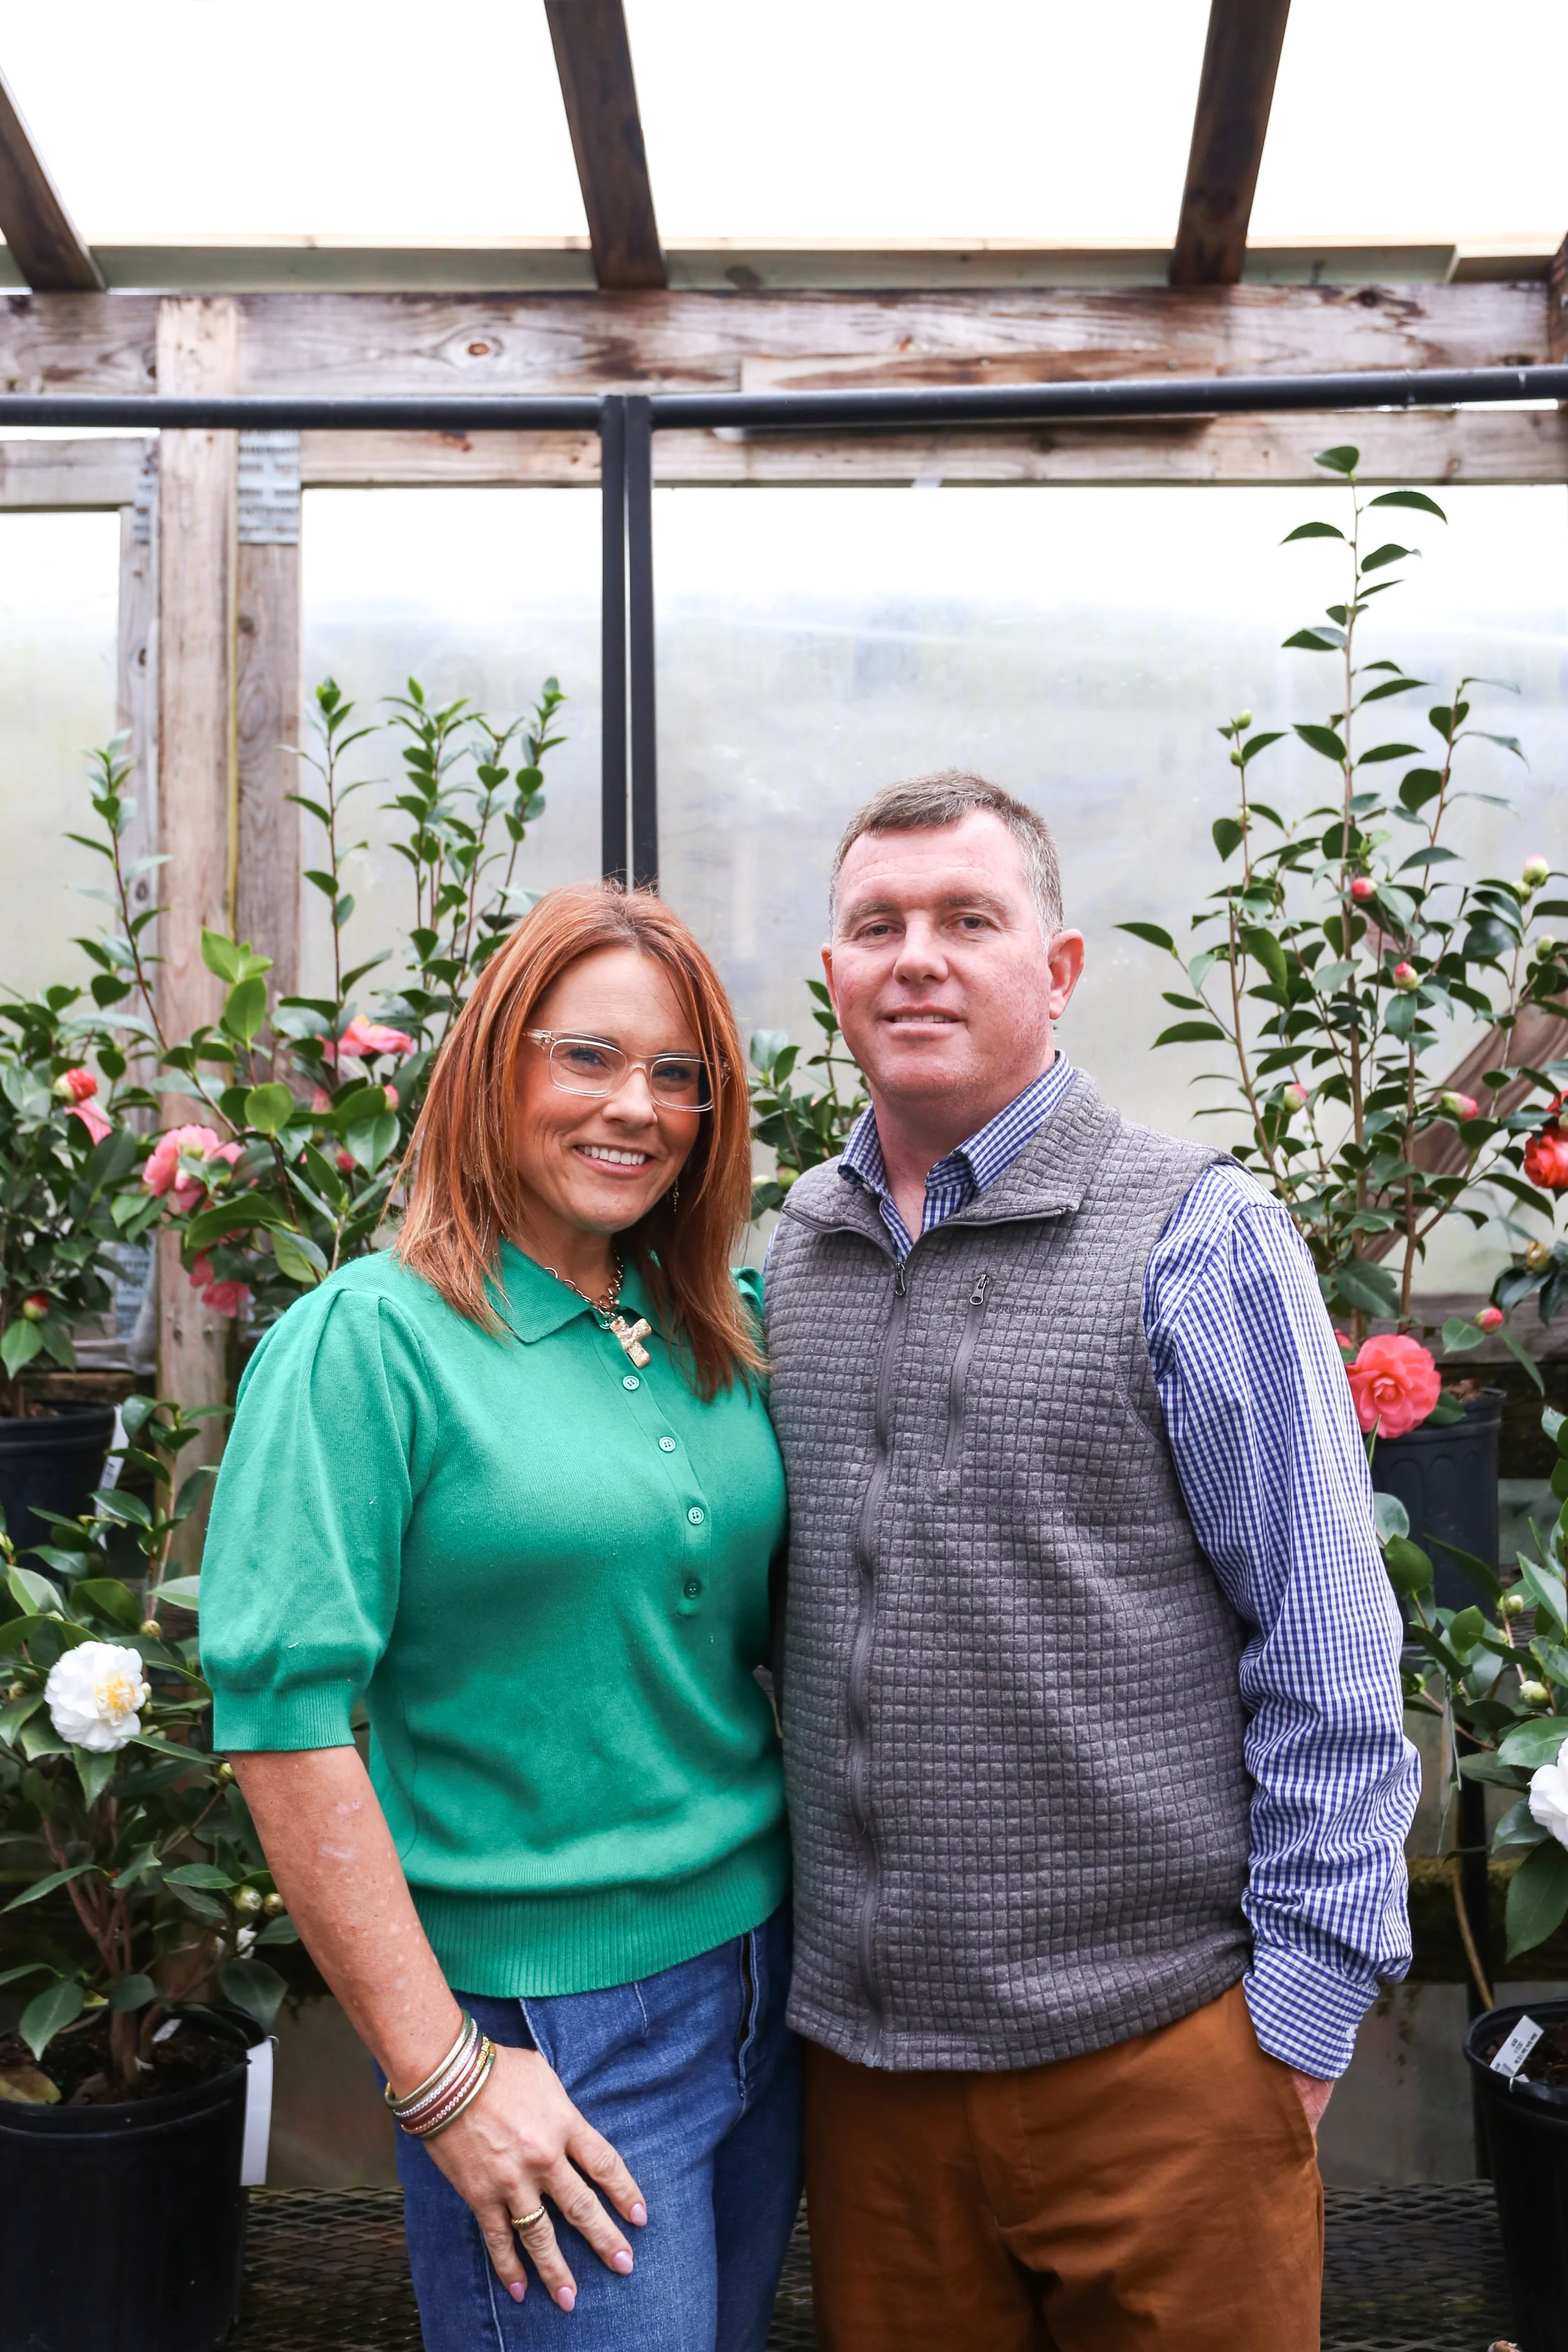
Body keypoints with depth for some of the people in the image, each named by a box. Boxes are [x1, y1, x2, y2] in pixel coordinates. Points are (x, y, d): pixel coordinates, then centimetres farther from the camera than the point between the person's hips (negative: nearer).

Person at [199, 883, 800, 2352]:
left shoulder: (723, 1339, 5)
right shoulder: (368, 1340, -13)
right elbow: (282, 1718, -17)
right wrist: (441, 2076, -16)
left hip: (759, 1975, 6)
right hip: (543, 2033, -6)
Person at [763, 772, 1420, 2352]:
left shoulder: (1197, 1236, -8)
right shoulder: (788, 1251, 6)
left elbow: (1324, 1655, -8)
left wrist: (1304, 1994, -9)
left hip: (1153, 2040, -4)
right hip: (859, 2042, 4)